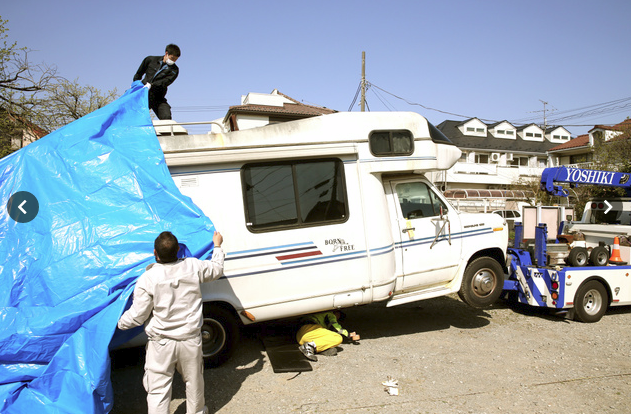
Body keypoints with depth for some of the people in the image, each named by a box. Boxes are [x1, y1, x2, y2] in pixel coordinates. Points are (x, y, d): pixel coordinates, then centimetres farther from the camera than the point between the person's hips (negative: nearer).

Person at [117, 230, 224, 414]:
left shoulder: (147, 279, -18)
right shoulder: (193, 266, -11)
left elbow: (137, 316, -10)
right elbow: (217, 269, 9)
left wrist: (119, 323, 10)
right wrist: (217, 246, 24)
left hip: (161, 343, -3)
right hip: (191, 339, 3)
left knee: (158, 388, 10)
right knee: (194, 380, 24)